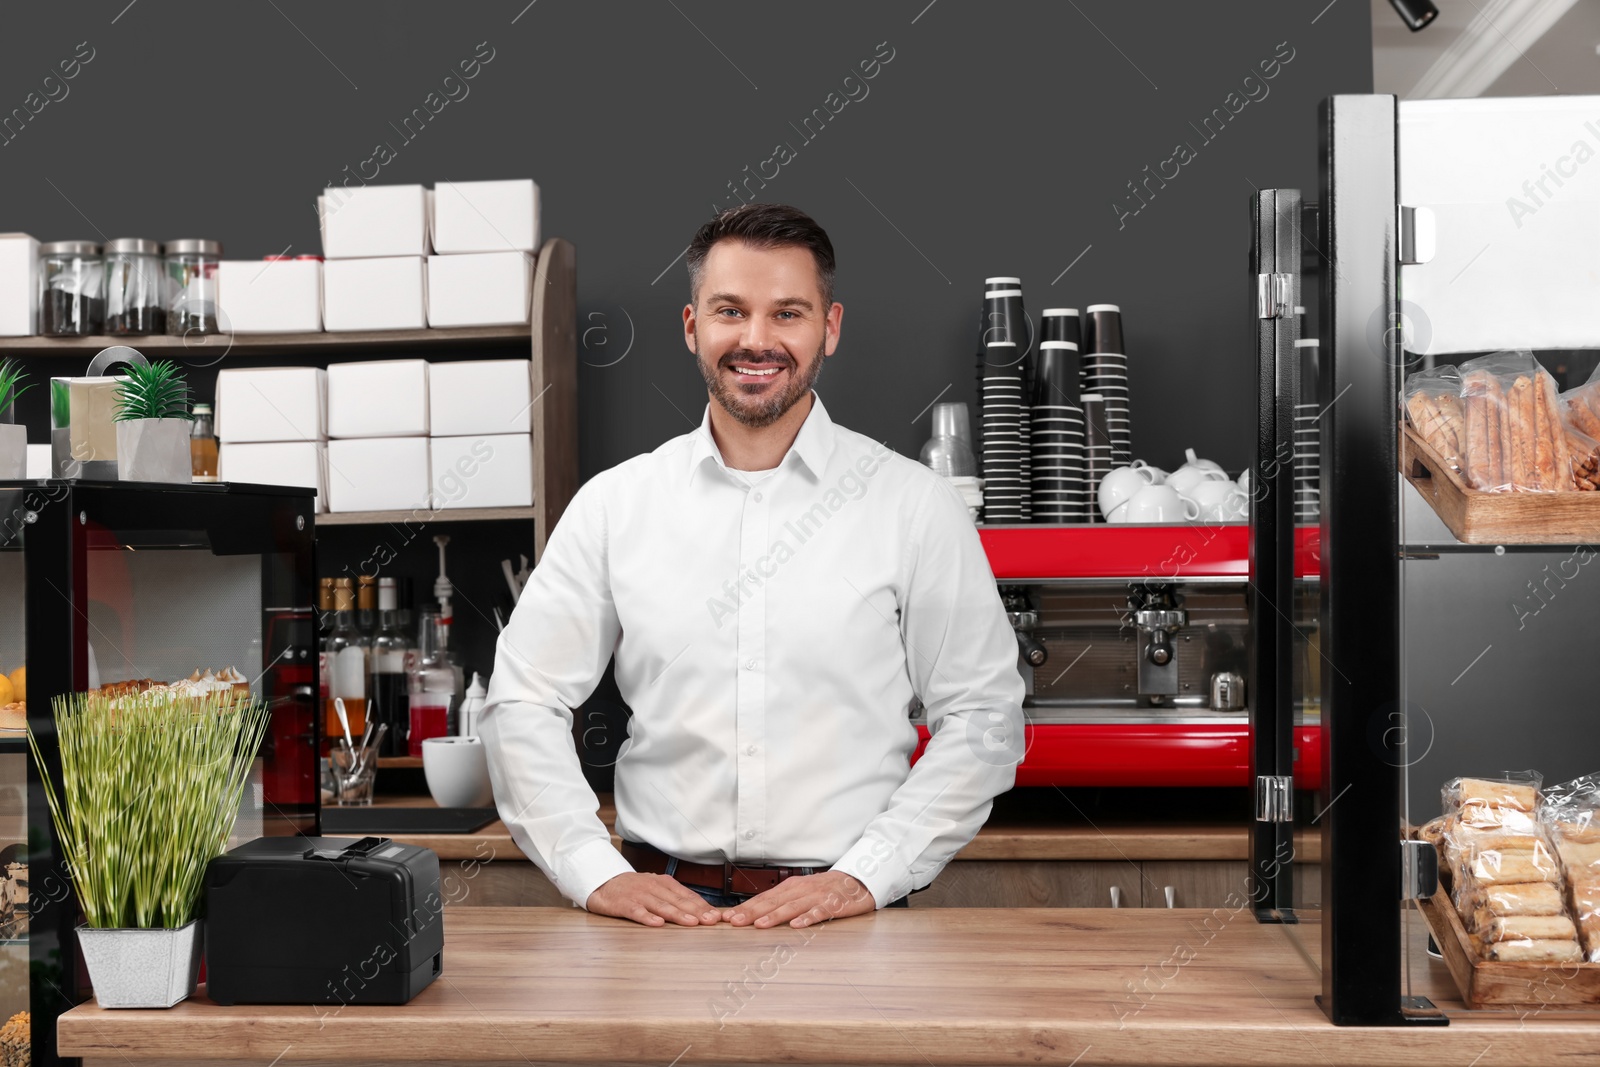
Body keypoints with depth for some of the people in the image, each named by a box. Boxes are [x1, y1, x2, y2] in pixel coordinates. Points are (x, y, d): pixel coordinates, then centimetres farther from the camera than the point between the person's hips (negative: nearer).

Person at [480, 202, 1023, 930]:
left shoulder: (914, 505, 3)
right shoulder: (614, 504, 7)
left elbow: (981, 719, 3)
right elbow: (523, 704, 9)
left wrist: (865, 876, -6)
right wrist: (597, 874, -1)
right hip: (666, 910, 1)